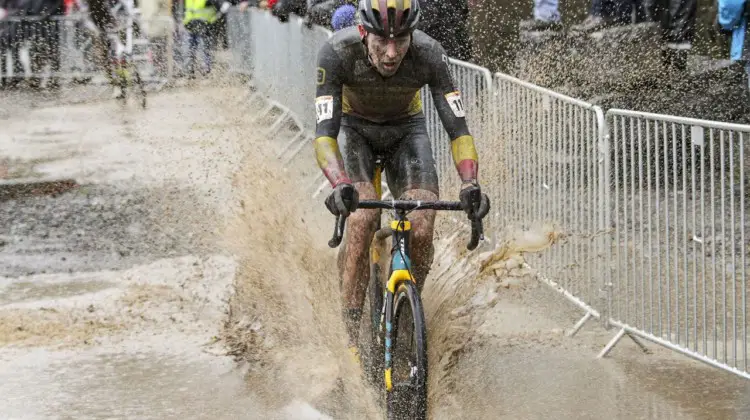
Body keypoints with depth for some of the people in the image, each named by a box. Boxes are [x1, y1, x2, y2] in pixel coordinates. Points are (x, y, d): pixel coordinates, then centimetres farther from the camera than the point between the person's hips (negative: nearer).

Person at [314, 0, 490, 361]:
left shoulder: (429, 55, -30)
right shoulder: (337, 52, -33)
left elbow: (458, 128, -29)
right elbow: (324, 134, -37)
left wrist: (470, 185, -46)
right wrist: (341, 186, -55)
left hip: (406, 131, 1)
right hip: (355, 130, -1)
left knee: (421, 230, -20)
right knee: (362, 218, -27)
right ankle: (349, 336, -21)